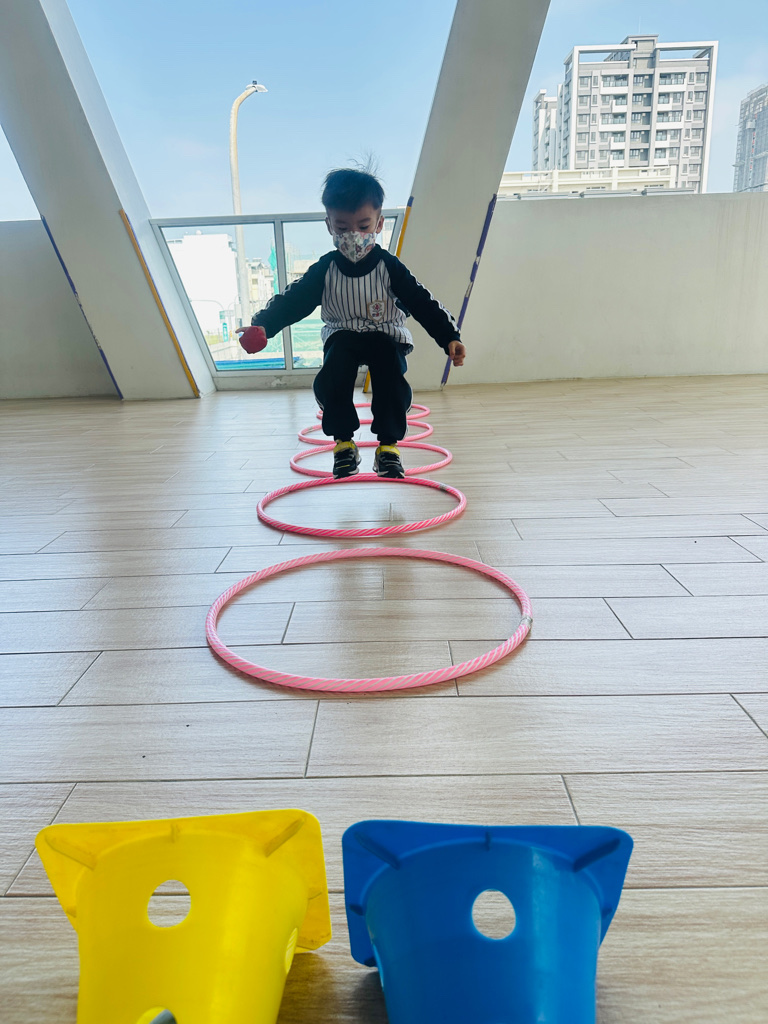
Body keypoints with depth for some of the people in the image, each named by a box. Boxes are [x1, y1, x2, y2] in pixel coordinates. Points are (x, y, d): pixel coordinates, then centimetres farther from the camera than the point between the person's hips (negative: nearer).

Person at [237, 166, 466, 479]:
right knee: (331, 379, -27)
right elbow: (294, 299, -6)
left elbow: (423, 303, -10)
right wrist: (262, 324, -22)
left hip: (386, 337, -1)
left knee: (391, 380, -28)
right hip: (343, 336, 1)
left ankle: (388, 445, -11)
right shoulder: (325, 269, -5)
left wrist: (450, 337, -21)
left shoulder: (389, 267, -10)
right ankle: (343, 443, -9)